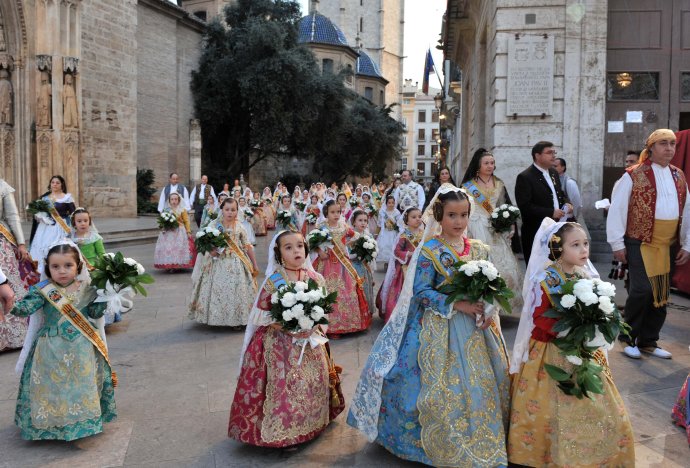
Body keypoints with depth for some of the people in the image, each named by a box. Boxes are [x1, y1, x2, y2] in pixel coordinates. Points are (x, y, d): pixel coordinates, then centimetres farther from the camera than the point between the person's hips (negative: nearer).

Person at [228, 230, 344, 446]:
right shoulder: (273, 281, -12)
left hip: (310, 340, 4)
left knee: (315, 381, 11)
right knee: (284, 384, -3)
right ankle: (283, 432, 14)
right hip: (281, 343, -4)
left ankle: (312, 424, 32)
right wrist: (283, 324, -18)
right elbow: (260, 314, -7)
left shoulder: (315, 278, -2)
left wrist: (318, 325, -9)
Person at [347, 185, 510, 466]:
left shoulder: (480, 250, 6)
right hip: (441, 329, -5)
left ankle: (485, 445, 31)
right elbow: (421, 291, -13)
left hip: (476, 327, 5)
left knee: (484, 386, 10)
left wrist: (489, 312, -8)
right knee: (444, 388, -2)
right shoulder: (430, 251, -10)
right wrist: (456, 305, -19)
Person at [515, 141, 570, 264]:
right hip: (535, 233, -7)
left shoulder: (553, 173, 14)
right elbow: (525, 206, -19)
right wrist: (551, 212, -20)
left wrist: (565, 203, 3)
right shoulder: (525, 177, -12)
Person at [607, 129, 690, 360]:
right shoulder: (633, 175, -7)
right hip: (639, 243, -6)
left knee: (661, 294, 9)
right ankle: (629, 339, 8)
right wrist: (617, 244, -10)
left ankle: (648, 341, 23)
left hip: (665, 245, 6)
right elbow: (617, 209, -8)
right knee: (642, 290, -12)